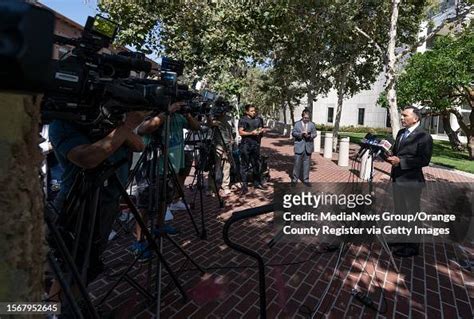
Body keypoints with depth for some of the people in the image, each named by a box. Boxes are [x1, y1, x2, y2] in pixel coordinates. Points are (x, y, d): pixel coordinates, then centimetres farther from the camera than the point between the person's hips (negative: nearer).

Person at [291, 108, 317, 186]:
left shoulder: (312, 124, 9)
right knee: (297, 163, 0)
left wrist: (309, 135, -17)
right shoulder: (297, 124, 5)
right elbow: (293, 133, 0)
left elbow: (314, 134, 4)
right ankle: (295, 178, 12)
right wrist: (300, 134, -17)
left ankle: (306, 179, 18)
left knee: (307, 164, 7)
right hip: (299, 146, -2)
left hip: (308, 147, 2)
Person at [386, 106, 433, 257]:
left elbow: (424, 160, -20)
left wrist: (400, 161, -24)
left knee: (412, 213, 5)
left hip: (411, 181, -8)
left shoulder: (424, 137, -14)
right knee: (399, 211, 21)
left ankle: (412, 247, 19)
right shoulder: (401, 132, 11)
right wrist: (391, 156, -2)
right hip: (397, 178, 8)